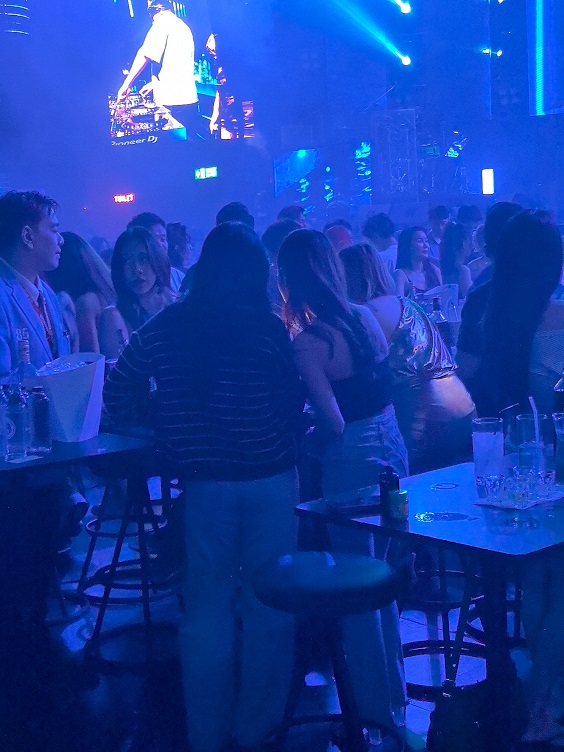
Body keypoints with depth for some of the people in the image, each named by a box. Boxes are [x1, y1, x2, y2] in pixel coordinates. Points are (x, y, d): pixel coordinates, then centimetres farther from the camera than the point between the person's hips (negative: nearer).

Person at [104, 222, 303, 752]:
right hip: (270, 478, -1)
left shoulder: (166, 327, -3)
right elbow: (293, 405, -6)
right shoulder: (268, 328, -9)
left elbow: (115, 400, 2)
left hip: (206, 483, 2)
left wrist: (166, 410, 19)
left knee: (207, 607, 14)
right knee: (268, 604, 13)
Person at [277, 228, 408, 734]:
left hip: (353, 462, -7)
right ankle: (393, 688, 36)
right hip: (392, 447, 7)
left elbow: (335, 423, -21)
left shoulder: (308, 342, -19)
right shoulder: (365, 316, 2)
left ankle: (377, 706, 20)